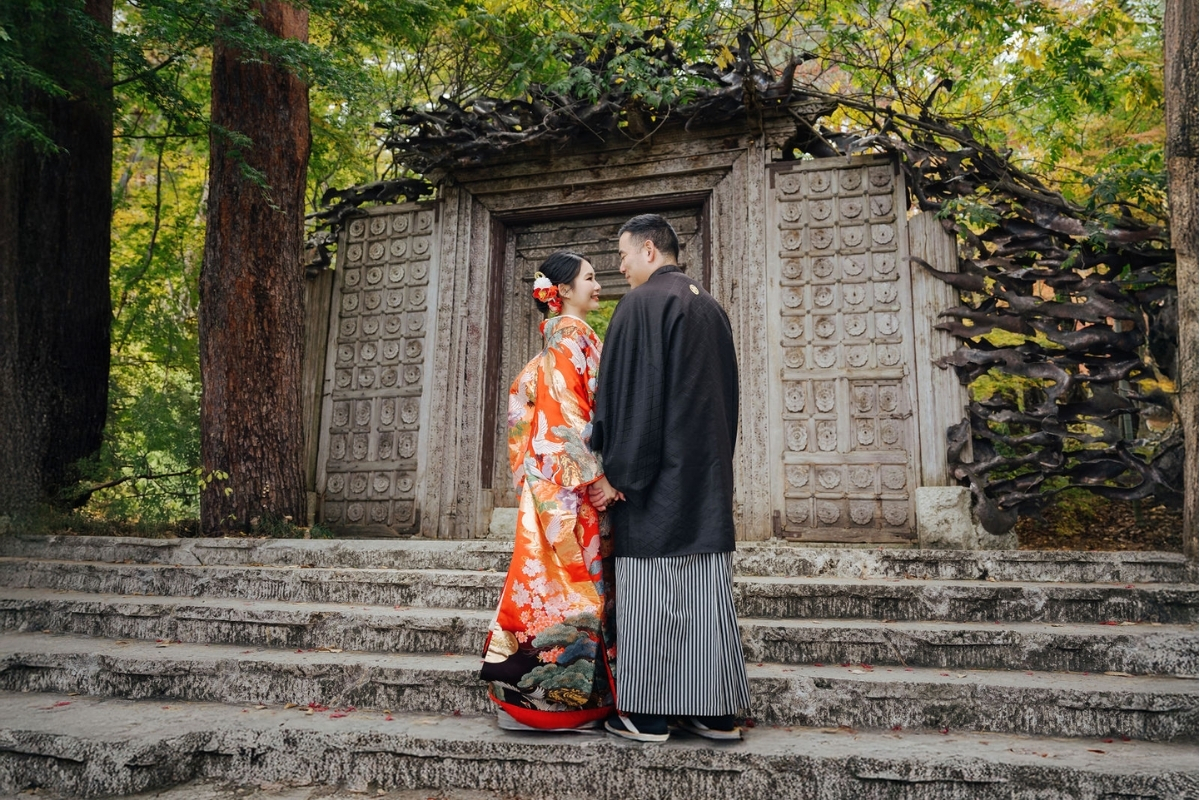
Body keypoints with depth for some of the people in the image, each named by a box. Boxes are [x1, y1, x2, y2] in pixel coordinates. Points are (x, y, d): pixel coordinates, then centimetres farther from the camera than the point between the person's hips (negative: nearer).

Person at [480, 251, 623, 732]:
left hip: (574, 482, 9)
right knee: (576, 574, -6)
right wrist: (596, 476, -21)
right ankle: (569, 697, 2)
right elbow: (567, 411, -17)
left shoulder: (572, 336, 20)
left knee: (575, 579, 10)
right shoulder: (569, 335, -8)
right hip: (571, 480, -9)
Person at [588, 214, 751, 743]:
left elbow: (627, 395, -14)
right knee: (707, 588, 8)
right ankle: (717, 712, 13)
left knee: (651, 589, -1)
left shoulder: (642, 303, -8)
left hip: (657, 475, -7)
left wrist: (616, 474, -12)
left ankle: (647, 714, 5)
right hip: (710, 473, 7)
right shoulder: (711, 308, 16)